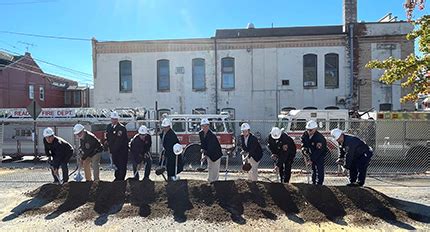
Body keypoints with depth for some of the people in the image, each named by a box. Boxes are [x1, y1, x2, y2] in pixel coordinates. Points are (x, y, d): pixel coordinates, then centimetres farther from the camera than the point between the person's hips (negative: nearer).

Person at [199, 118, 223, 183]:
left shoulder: (212, 135, -28)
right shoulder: (200, 133, -5)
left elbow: (211, 147, -34)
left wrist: (206, 156, -41)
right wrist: (202, 149, -5)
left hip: (215, 154, -7)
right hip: (208, 154, 7)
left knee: (215, 169, -3)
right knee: (209, 168, 15)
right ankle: (210, 181, 26)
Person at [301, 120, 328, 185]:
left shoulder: (319, 138, -32)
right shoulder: (305, 134, -13)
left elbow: (318, 151, -32)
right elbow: (303, 141, 8)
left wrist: (312, 159, -32)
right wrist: (304, 148, -12)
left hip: (321, 154, -6)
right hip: (312, 153, 6)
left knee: (319, 168, -13)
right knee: (313, 168, 13)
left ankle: (319, 183, -6)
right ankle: (314, 182, 24)